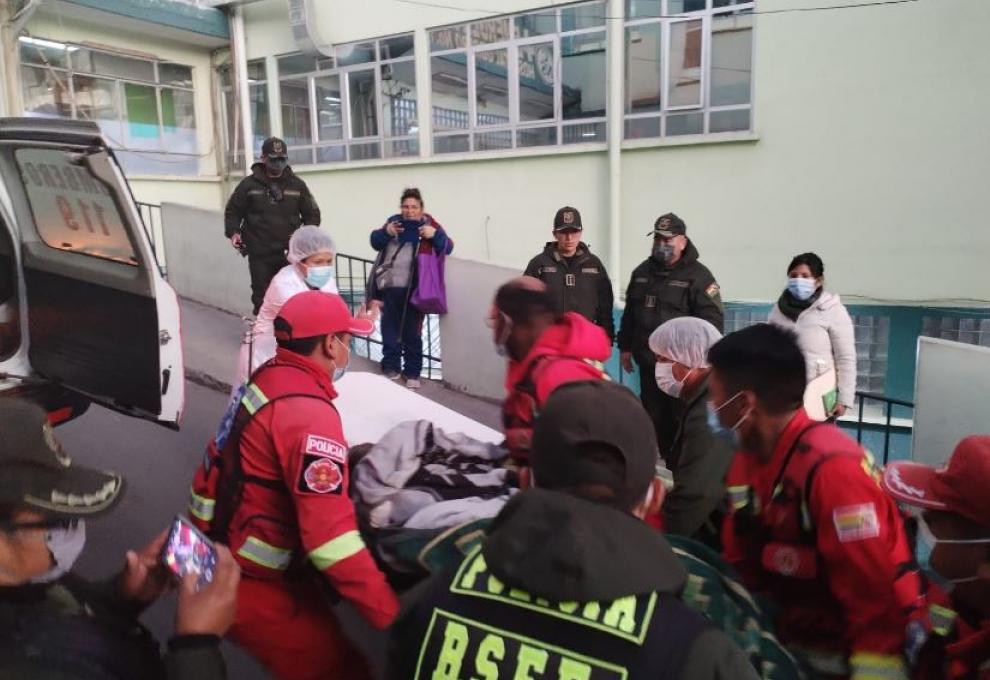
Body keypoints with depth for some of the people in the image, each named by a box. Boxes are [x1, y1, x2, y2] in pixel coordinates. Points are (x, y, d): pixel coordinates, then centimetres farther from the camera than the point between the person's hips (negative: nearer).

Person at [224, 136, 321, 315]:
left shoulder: (297, 185, 8)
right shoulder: (249, 184, 4)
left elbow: (312, 213, 13)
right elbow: (232, 211, 11)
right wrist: (233, 232, -5)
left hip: (288, 252, 1)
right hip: (259, 253, -1)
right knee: (261, 297, 3)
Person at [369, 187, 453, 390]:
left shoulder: (429, 223, 1)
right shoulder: (393, 221, 9)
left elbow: (448, 247, -5)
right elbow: (375, 242, 5)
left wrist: (435, 234, -23)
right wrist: (386, 232, -15)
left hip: (413, 289, -3)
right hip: (390, 287, 3)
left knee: (412, 332, 3)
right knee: (389, 329, 11)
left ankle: (413, 372, 12)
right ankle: (391, 367, 24)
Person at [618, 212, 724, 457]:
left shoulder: (698, 275, -7)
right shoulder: (641, 272, 12)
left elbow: (712, 321, -13)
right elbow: (629, 314, 20)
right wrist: (625, 347, 17)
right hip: (648, 363, 6)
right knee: (654, 417, 14)